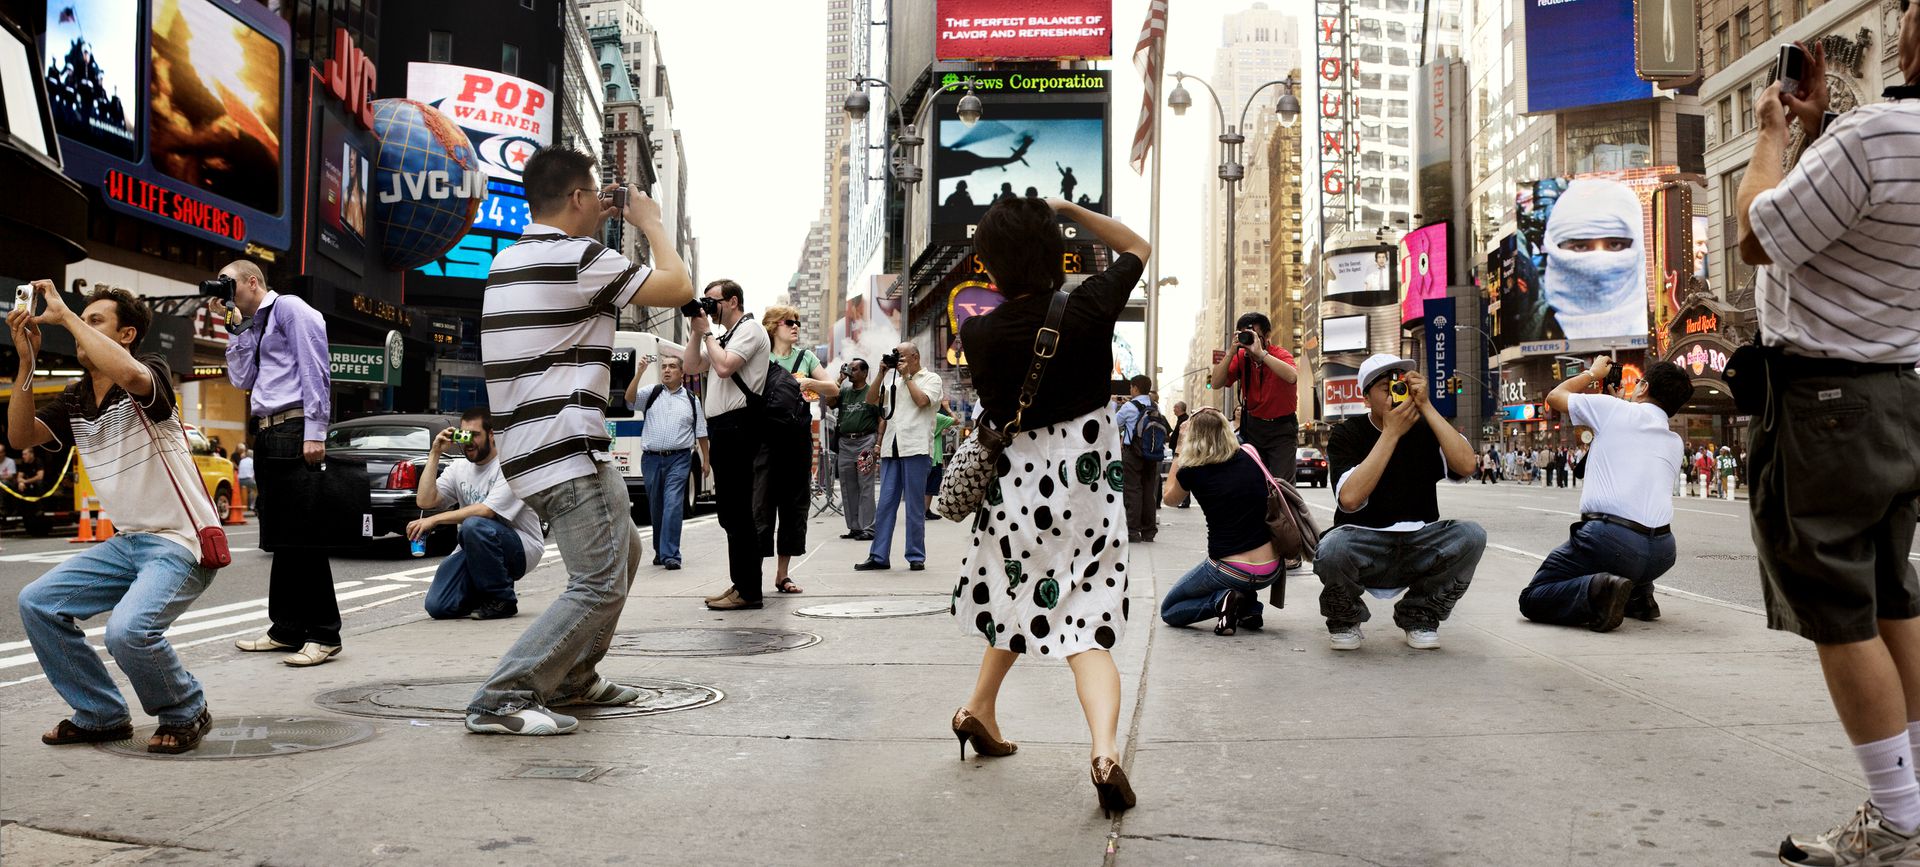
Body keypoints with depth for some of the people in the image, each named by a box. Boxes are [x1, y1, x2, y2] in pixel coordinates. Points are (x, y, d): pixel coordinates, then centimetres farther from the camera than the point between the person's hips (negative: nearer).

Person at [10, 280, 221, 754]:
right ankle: (101, 716, 13)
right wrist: (27, 360, -7)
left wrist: (65, 315, -25)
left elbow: (127, 373, -36)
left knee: (128, 631, -28)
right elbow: (21, 436, 0)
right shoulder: (75, 401, 12)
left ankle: (186, 714, 1)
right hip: (128, 542, 9)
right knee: (37, 603, 0)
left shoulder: (152, 373, -11)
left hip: (181, 542, -9)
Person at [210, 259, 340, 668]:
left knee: (301, 534, -10)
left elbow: (315, 369, -12)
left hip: (293, 430, -9)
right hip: (267, 434, 9)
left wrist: (314, 433, -20)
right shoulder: (252, 327, 25)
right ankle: (287, 629, 16)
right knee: (278, 536, 10)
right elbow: (242, 379, 16)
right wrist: (232, 327, 14)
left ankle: (323, 634, -6)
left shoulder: (289, 309, -2)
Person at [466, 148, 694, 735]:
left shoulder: (507, 262, 16)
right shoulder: (580, 258, -13)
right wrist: (650, 221, 6)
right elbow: (677, 287, -8)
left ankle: (574, 678, 29)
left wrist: (597, 226, 26)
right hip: (567, 450, -10)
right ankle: (501, 700, -10)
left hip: (530, 447, 10)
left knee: (624, 554, 23)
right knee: (600, 585, -9)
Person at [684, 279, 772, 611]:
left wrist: (706, 332, -7)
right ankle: (740, 584, 17)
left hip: (738, 427, -10)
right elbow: (692, 367, 19)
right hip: (722, 427, 10)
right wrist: (696, 332, 9)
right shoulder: (724, 336, 23)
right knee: (730, 510, 11)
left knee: (738, 510, -10)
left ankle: (749, 590, -9)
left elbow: (724, 367, -19)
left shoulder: (749, 329, -6)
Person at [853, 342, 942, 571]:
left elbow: (922, 400, -11)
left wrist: (907, 376, -2)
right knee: (885, 504, 2)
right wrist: (881, 373, 9)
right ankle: (879, 556, 4)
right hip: (891, 449, 5)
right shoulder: (894, 380, 22)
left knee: (915, 507, 0)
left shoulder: (931, 379, 6)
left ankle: (916, 557, 6)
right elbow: (871, 400, 16)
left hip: (916, 449, -5)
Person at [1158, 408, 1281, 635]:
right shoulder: (1250, 459, 1)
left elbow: (1169, 498, 16)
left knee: (1168, 611, 19)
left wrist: (1178, 452, 17)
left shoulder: (1191, 471, -7)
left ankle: (1222, 600, -5)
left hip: (1228, 573, -4)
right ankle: (1250, 607, 19)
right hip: (1270, 572, 4)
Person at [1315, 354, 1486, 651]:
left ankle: (1418, 616, 1)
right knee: (1333, 549, -37)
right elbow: (1350, 499, -23)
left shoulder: (1426, 428, 3)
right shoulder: (1347, 434, -5)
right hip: (1362, 542, -3)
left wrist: (1425, 406, -18)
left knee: (1471, 536, -25)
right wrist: (1391, 432, -22)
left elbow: (1465, 465, -18)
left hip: (1418, 546, 3)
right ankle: (1345, 620, -1)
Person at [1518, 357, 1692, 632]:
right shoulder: (1676, 444, 19)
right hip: (1662, 553, 6)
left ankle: (1597, 591, -22)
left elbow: (1554, 396, 20)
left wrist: (1592, 373, 36)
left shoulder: (1615, 410, 4)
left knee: (1532, 599, 4)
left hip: (1611, 541, -6)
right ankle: (1639, 595, 18)